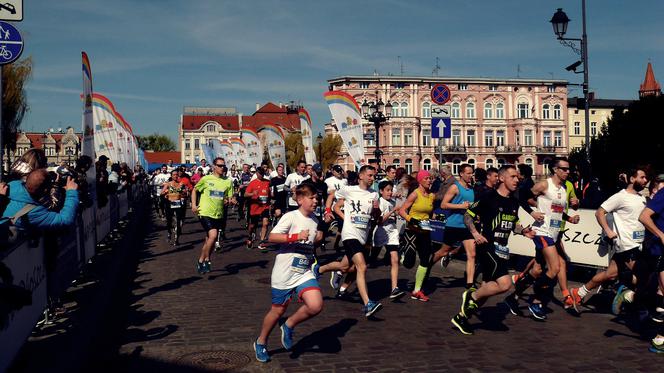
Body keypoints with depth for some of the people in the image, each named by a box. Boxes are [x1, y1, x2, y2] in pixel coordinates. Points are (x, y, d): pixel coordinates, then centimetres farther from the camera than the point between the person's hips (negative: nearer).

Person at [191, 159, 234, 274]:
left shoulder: (227, 182, 5)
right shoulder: (206, 179, -3)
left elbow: (230, 198, 10)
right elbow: (194, 190, 8)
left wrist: (228, 200, -13)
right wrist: (193, 205, -1)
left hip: (218, 214, 5)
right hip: (205, 213, -5)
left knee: (209, 239, 12)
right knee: (213, 235, -20)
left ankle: (202, 261, 28)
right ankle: (203, 261, -6)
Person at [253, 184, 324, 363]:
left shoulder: (314, 220, 8)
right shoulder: (291, 217, -13)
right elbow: (272, 237, -21)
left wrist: (318, 237, 6)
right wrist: (296, 236, -29)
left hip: (304, 272, 5)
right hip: (284, 273, -5)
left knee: (315, 306, -16)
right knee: (278, 310, 7)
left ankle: (288, 325, 10)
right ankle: (261, 343, 33)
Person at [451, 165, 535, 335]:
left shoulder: (514, 202, 13)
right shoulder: (489, 197, -10)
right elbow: (468, 215, -6)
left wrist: (523, 231, 5)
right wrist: (475, 232, -22)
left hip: (502, 249, 8)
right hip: (488, 246, -8)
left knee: (488, 287, 11)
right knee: (505, 283, -23)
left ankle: (462, 317, 24)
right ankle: (471, 296, 0)